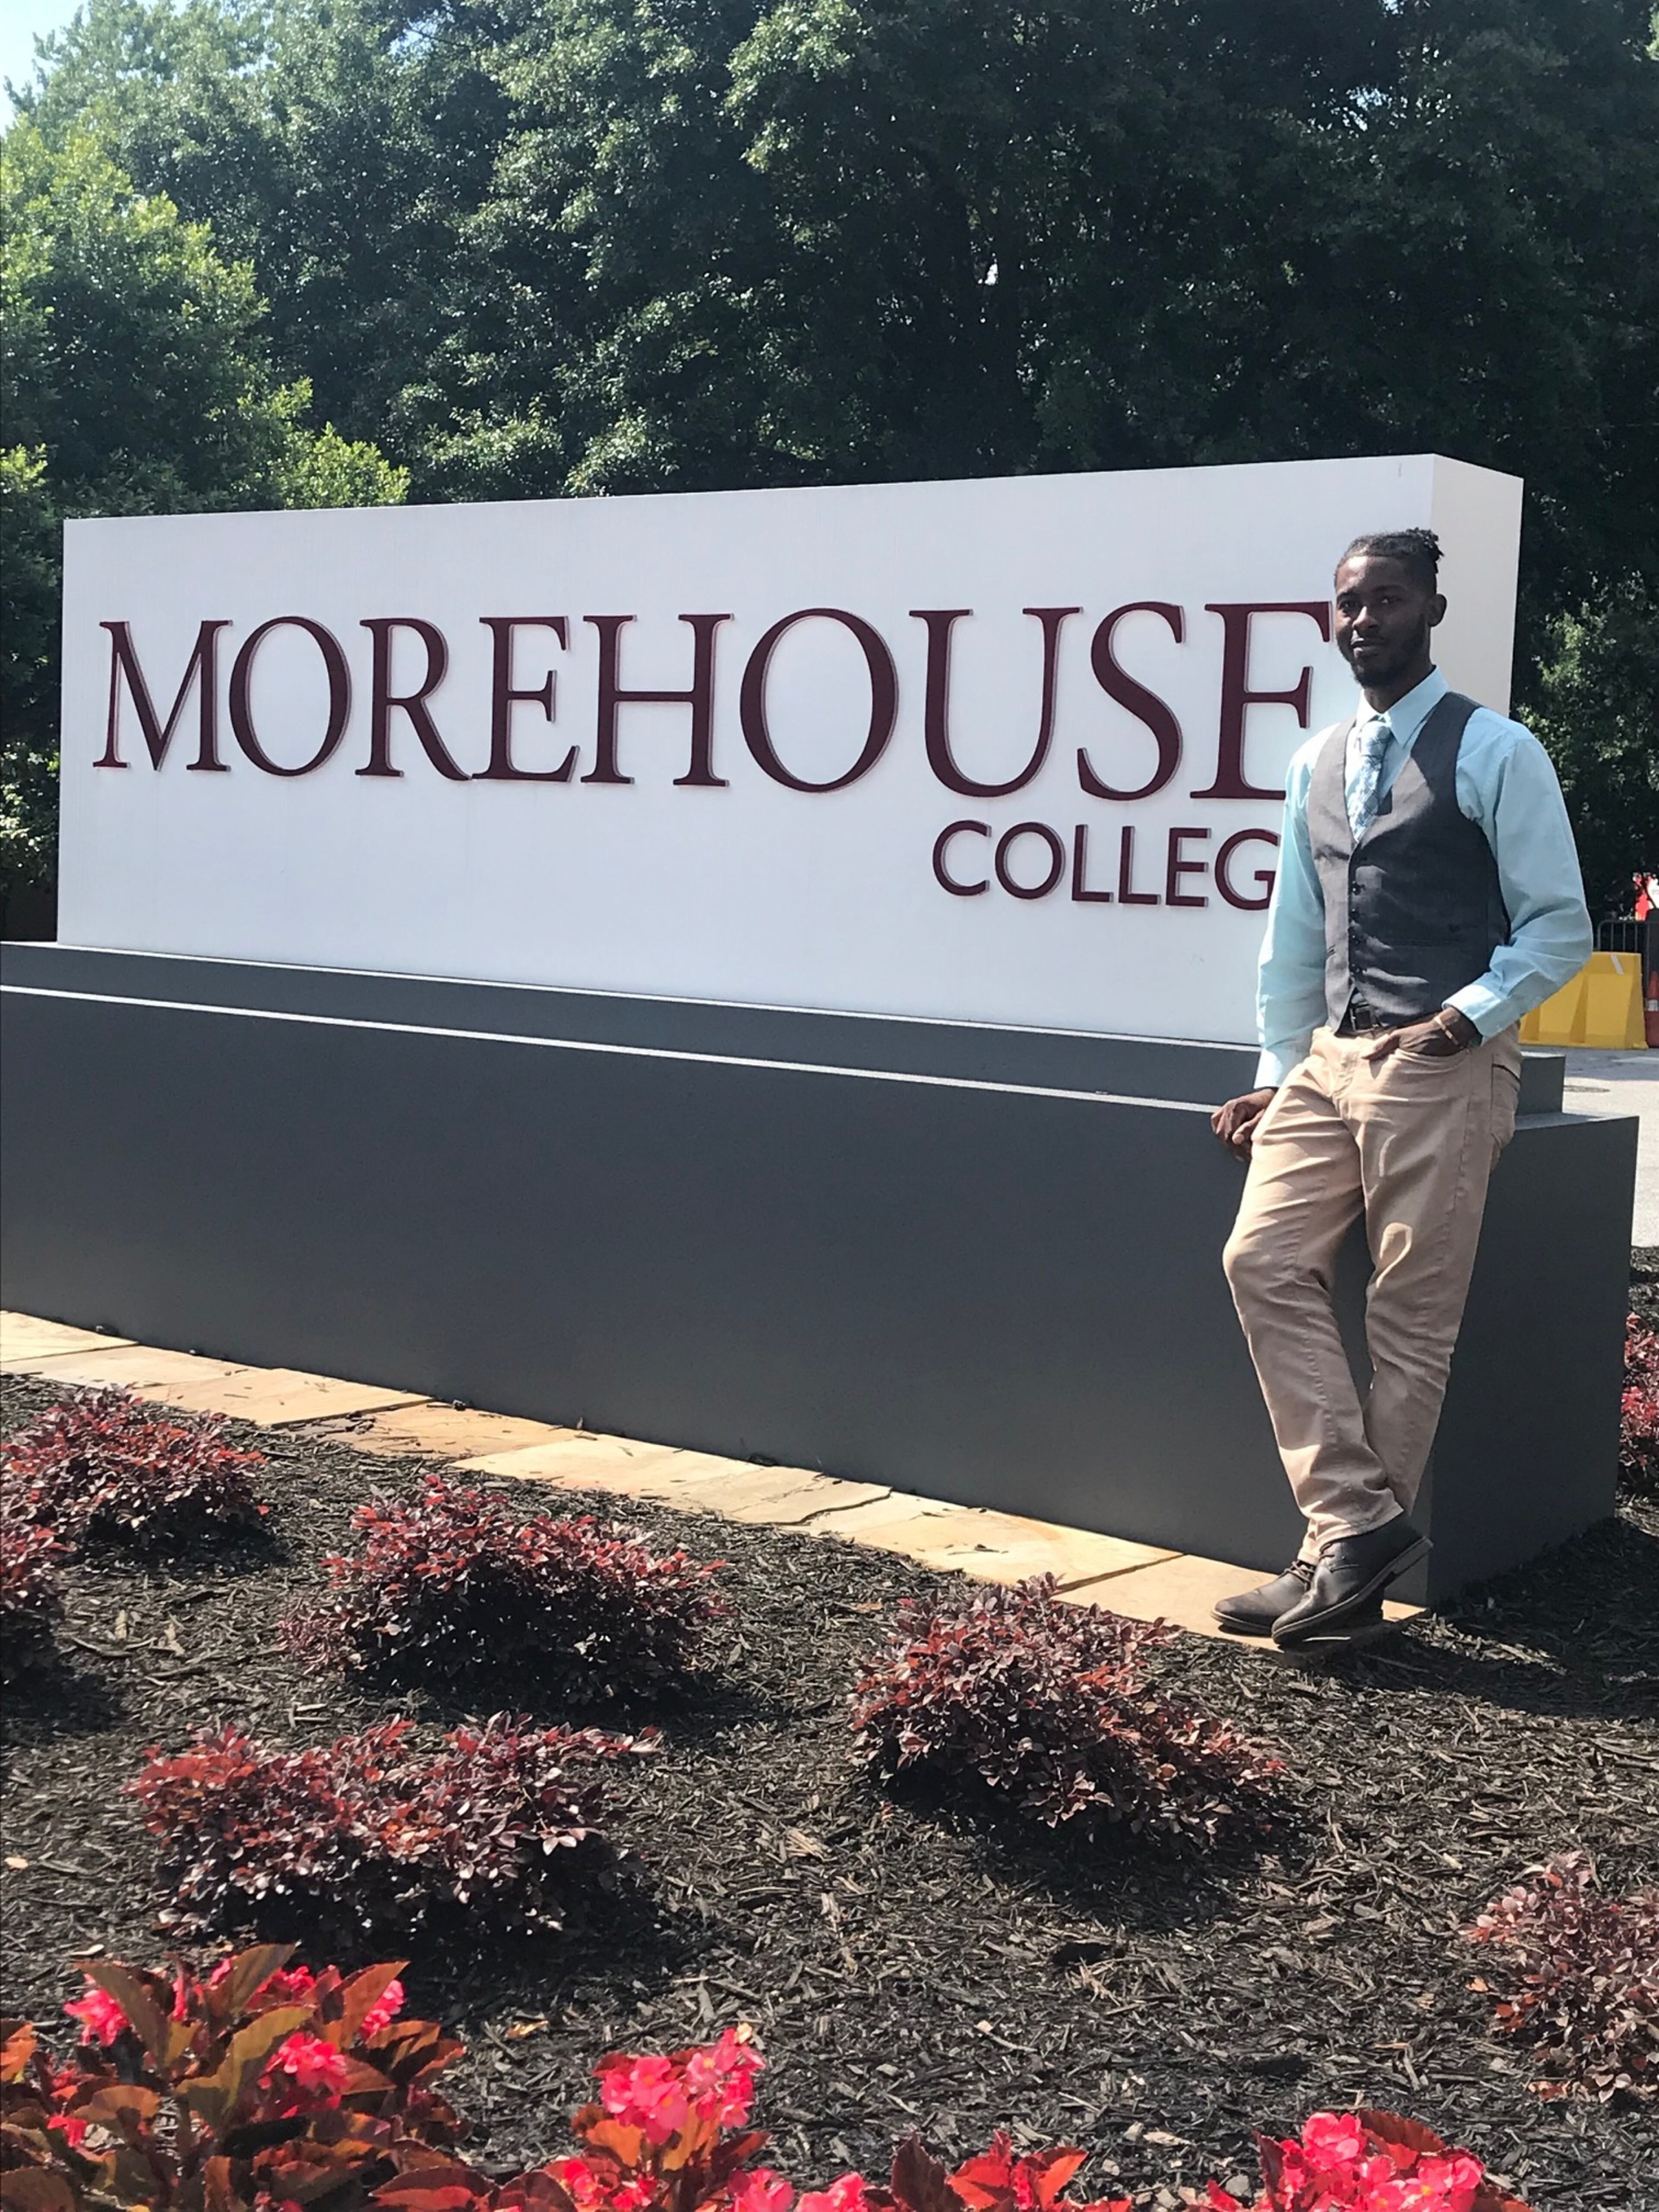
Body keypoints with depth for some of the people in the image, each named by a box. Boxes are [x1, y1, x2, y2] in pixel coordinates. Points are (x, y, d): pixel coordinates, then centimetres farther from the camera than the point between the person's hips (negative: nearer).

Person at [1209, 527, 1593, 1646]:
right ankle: (1357, 1519, -4)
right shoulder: (1319, 763, 15)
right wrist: (1278, 1073, 16)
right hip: (1331, 1058, 7)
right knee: (1266, 1260, -7)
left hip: (1443, 1068, -6)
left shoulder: (1494, 753, -4)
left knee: (1413, 1319, -2)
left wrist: (1471, 1015, -17)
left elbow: (1561, 927, -4)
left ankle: (1350, 1564, 4)